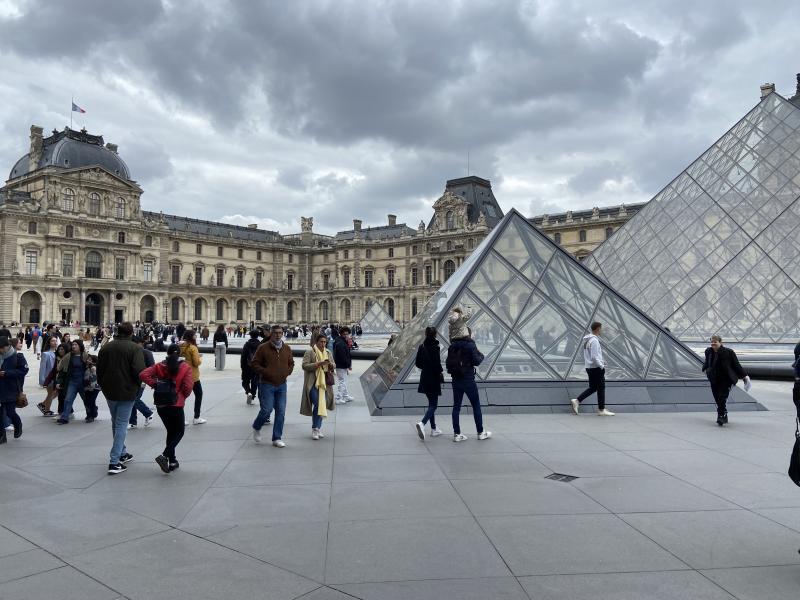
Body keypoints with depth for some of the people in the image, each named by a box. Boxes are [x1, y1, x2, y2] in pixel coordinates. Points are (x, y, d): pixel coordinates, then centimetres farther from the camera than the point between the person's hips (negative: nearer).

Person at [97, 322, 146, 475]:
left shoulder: (106, 347, 4)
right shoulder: (135, 348, -13)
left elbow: (99, 370, 10)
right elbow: (139, 371, -21)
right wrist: (137, 385, -2)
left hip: (109, 392, 5)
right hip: (127, 392, -5)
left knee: (116, 423, 21)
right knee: (122, 425, -1)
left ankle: (122, 453, 32)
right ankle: (114, 462, -6)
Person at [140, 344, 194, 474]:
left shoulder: (159, 366, 4)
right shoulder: (185, 367, -5)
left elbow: (143, 375, -9)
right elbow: (188, 387, -12)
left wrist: (154, 384, 1)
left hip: (160, 405, 4)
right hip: (176, 404, -4)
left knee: (171, 431, 18)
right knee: (179, 431, 9)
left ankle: (172, 461, 19)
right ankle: (165, 456, -12)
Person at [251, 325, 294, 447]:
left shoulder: (287, 348, 8)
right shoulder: (263, 348, -6)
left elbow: (291, 363, 19)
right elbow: (254, 364, -5)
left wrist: (287, 373, 3)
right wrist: (265, 372, -14)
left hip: (282, 385, 4)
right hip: (266, 384, -4)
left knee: (281, 412, 2)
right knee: (266, 410, -8)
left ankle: (277, 438, 12)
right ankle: (256, 428, 23)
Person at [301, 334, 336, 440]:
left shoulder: (327, 352, 15)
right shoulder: (309, 352, -3)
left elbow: (334, 366, 19)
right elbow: (305, 366, -11)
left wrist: (330, 364, -5)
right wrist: (318, 364, -20)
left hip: (324, 383, 6)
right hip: (313, 383, -6)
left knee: (322, 406, 7)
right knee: (317, 405, -14)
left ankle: (318, 429, 18)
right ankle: (315, 429, -4)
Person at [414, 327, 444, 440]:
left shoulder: (421, 347, 4)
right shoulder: (435, 347, -15)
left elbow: (417, 363, 8)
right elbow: (437, 364, -19)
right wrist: (441, 373, -2)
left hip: (424, 379, 7)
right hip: (433, 380, -7)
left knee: (431, 403, 18)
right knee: (433, 405, -2)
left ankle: (434, 429, 22)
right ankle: (422, 423, -24)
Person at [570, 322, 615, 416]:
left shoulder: (587, 340, 12)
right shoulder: (594, 340, -19)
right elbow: (594, 357, -23)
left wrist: (601, 361, 16)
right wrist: (601, 366, -13)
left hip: (589, 367, 9)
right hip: (596, 368, -9)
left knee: (592, 388, 15)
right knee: (601, 388, 2)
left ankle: (577, 401, 6)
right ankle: (601, 410, 9)